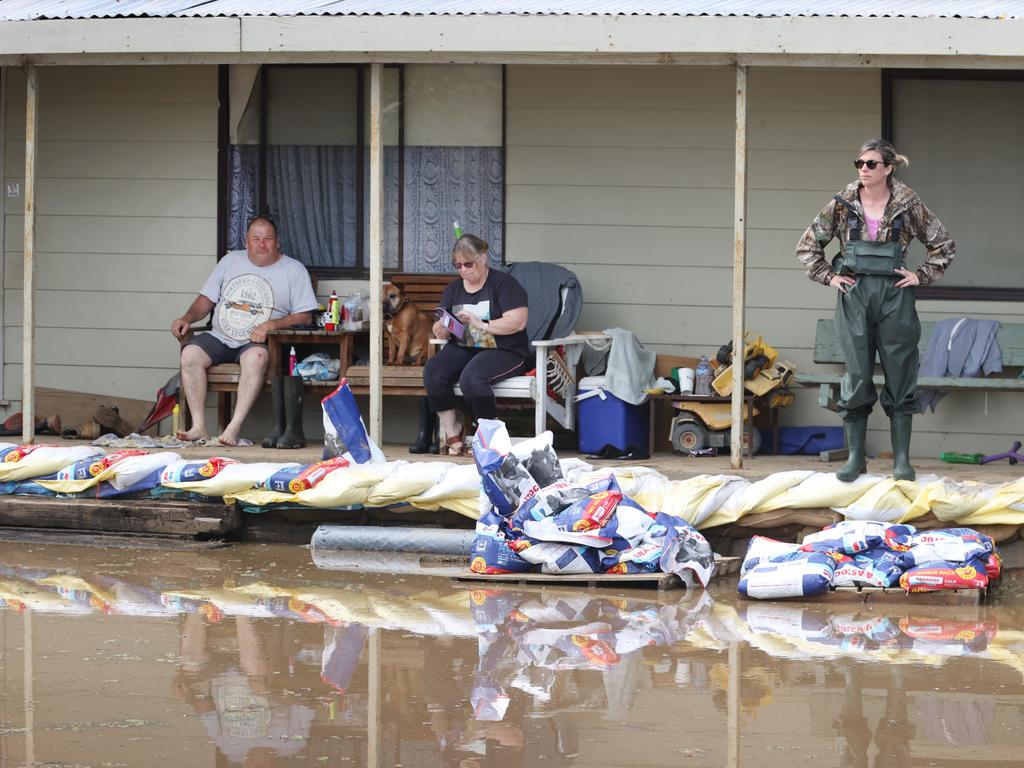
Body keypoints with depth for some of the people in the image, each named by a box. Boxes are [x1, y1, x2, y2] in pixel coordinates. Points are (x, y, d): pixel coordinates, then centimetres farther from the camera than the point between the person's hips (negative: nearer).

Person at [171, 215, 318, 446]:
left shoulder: (294, 270, 5)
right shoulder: (231, 261, 17)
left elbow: (304, 316, -1)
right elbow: (207, 299, 18)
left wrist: (270, 325, -16)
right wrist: (187, 318, -1)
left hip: (257, 342, -4)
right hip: (220, 338, 4)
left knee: (256, 356, -38)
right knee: (190, 352, -25)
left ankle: (234, 427, -40)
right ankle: (199, 427, -28)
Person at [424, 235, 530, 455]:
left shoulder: (503, 283, -1)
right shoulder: (453, 289, 17)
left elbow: (518, 322, -12)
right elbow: (439, 332, 14)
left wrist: (482, 325, -19)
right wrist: (442, 327, -10)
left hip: (503, 352, -6)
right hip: (463, 349, 6)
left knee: (472, 376, -36)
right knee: (432, 371, -24)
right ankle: (452, 432, -15)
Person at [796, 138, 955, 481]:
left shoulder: (908, 205, 0)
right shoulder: (842, 205, 2)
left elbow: (944, 244, 10)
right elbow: (807, 245, 12)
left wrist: (922, 276, 2)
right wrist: (828, 276, 4)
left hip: (895, 297, -1)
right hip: (854, 298, 1)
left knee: (900, 376, 1)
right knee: (856, 377, 2)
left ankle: (902, 459, 6)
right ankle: (856, 457, 9)